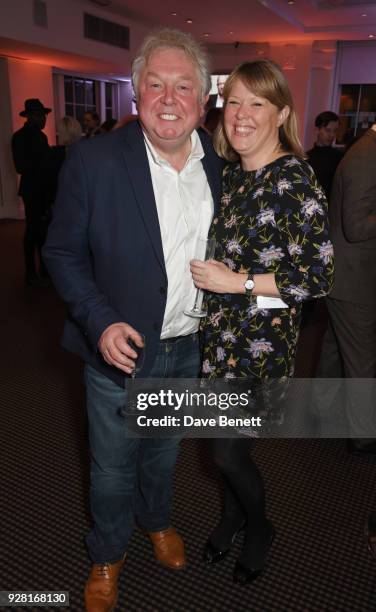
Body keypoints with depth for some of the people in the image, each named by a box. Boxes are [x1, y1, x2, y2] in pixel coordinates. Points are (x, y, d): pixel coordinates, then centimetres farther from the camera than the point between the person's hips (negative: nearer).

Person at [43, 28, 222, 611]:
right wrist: (101, 322, -22)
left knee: (164, 449, 27)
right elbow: (63, 252, -10)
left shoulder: (221, 163, -3)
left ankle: (157, 518, 57)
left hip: (190, 348, 4)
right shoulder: (93, 160, -16)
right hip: (121, 348, -3)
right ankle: (108, 554, 47)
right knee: (113, 466, 17)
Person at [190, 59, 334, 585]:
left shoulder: (295, 180, -16)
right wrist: (205, 272, 2)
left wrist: (236, 282, -20)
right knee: (225, 441, 19)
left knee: (228, 452, 5)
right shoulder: (230, 172, 6)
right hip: (220, 330, 6)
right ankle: (232, 515, 47)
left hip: (262, 338, -6)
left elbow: (317, 276, -18)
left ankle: (259, 528, 37)